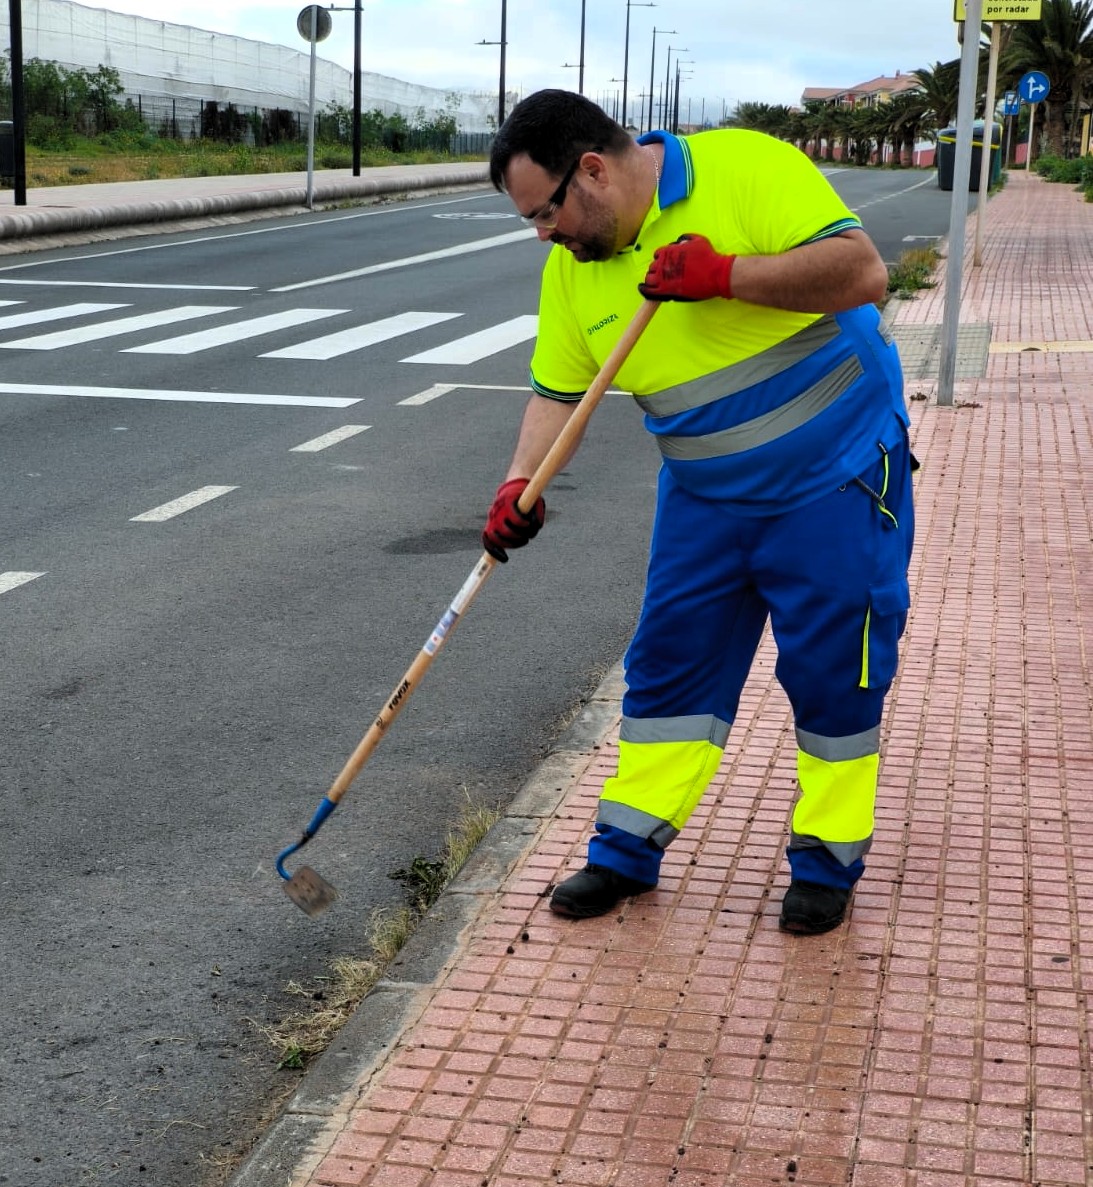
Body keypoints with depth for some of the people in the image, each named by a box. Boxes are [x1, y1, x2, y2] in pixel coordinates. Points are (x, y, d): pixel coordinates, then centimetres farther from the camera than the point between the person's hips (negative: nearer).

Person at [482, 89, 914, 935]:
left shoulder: (746, 167, -19)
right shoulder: (573, 265, -1)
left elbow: (862, 270, -25)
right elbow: (558, 390, 2)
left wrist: (725, 274, -30)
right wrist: (521, 485, -14)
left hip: (834, 476, -5)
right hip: (705, 493, 5)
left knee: (835, 671, 4)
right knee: (670, 662, 8)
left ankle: (828, 859, 20)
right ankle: (630, 850, 21)